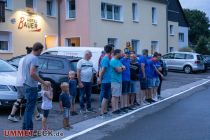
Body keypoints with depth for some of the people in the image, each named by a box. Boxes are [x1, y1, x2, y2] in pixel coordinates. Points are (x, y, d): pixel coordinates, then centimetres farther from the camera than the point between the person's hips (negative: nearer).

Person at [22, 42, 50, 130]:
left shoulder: (26, 57, 12)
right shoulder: (34, 58, -16)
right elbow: (32, 73, -26)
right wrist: (43, 82, -21)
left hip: (26, 84, 9)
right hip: (32, 86, -9)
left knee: (28, 107, 18)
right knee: (30, 108, -4)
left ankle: (25, 127, 24)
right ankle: (28, 129, 1)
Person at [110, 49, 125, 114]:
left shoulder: (118, 61, 17)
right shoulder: (113, 61, -14)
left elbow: (124, 68, 14)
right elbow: (119, 70, -20)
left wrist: (121, 67, -8)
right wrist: (121, 68, 2)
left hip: (119, 80, 10)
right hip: (115, 80, -10)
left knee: (117, 95, 11)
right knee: (114, 96, -8)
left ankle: (116, 108, 16)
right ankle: (114, 110, -6)